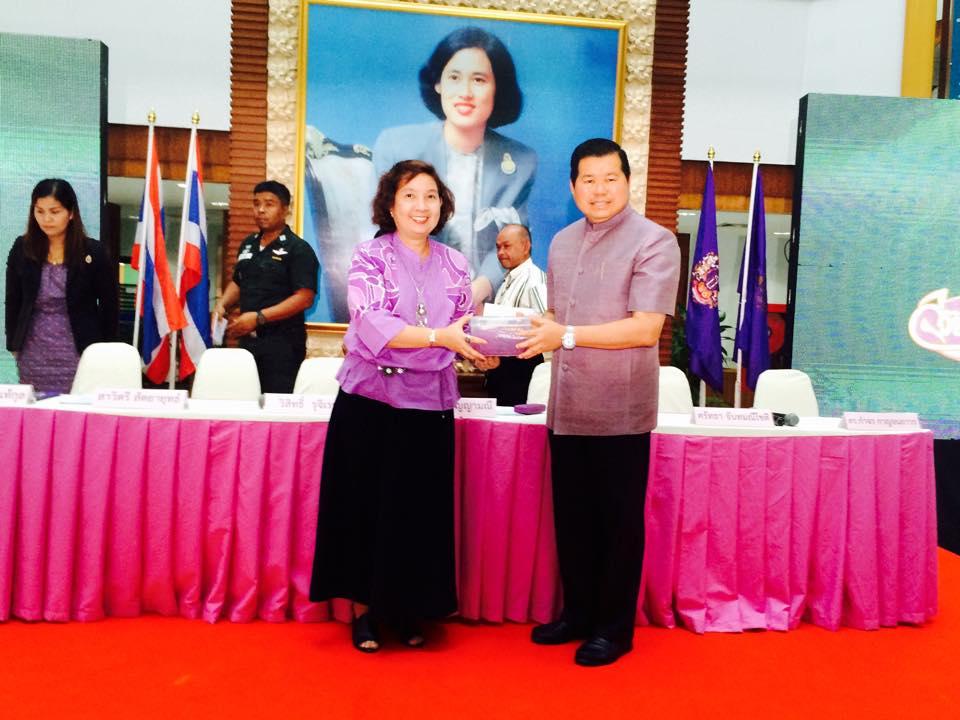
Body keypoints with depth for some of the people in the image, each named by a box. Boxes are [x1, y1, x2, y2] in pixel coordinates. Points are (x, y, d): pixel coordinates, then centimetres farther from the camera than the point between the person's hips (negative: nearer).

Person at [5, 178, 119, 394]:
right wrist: (14, 344, 8)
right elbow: (13, 301, 10)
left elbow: (109, 304, -1)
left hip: (79, 354, -2)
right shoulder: (22, 248, 2)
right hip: (33, 354, 3)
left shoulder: (93, 252, -6)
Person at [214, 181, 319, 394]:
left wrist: (258, 317, -21)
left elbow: (304, 298, -17)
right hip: (248, 338, 7)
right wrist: (222, 305, 3)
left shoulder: (298, 249, -8)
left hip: (282, 343, -6)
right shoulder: (248, 245, 14)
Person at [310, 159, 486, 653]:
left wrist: (483, 346, -12)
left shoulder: (455, 266, 8)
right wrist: (438, 337, -29)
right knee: (365, 506, 5)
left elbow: (463, 331, 10)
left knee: (421, 510, 8)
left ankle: (407, 608, 26)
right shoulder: (370, 256, -5)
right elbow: (372, 325, -18)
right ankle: (364, 608, 22)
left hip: (430, 404, 3)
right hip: (370, 400, -3)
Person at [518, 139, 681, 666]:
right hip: (567, 408, 6)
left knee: (618, 521, 7)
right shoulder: (562, 243, 13)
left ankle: (615, 626, 23)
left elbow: (645, 329, -17)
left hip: (620, 411, -6)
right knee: (572, 518, 15)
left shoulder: (654, 242, -8)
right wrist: (524, 335, -1)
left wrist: (567, 336, -21)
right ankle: (577, 612, 32)